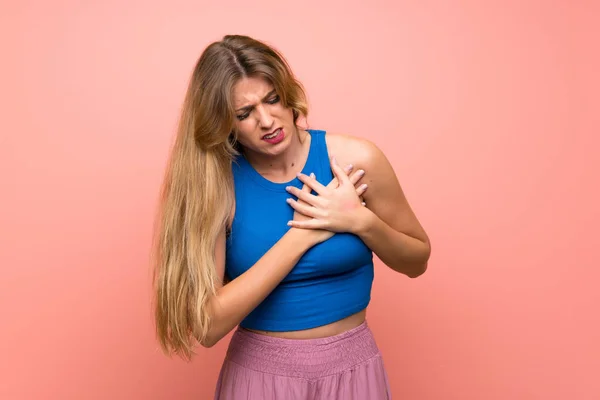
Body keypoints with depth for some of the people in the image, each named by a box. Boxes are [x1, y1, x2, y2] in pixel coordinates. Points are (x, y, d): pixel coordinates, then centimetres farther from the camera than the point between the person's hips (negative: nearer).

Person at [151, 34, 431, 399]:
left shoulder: (355, 160, -12)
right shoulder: (215, 183, -14)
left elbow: (417, 261, 1)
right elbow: (208, 325, -20)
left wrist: (361, 221, -18)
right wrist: (303, 234, -22)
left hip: (351, 367, 1)